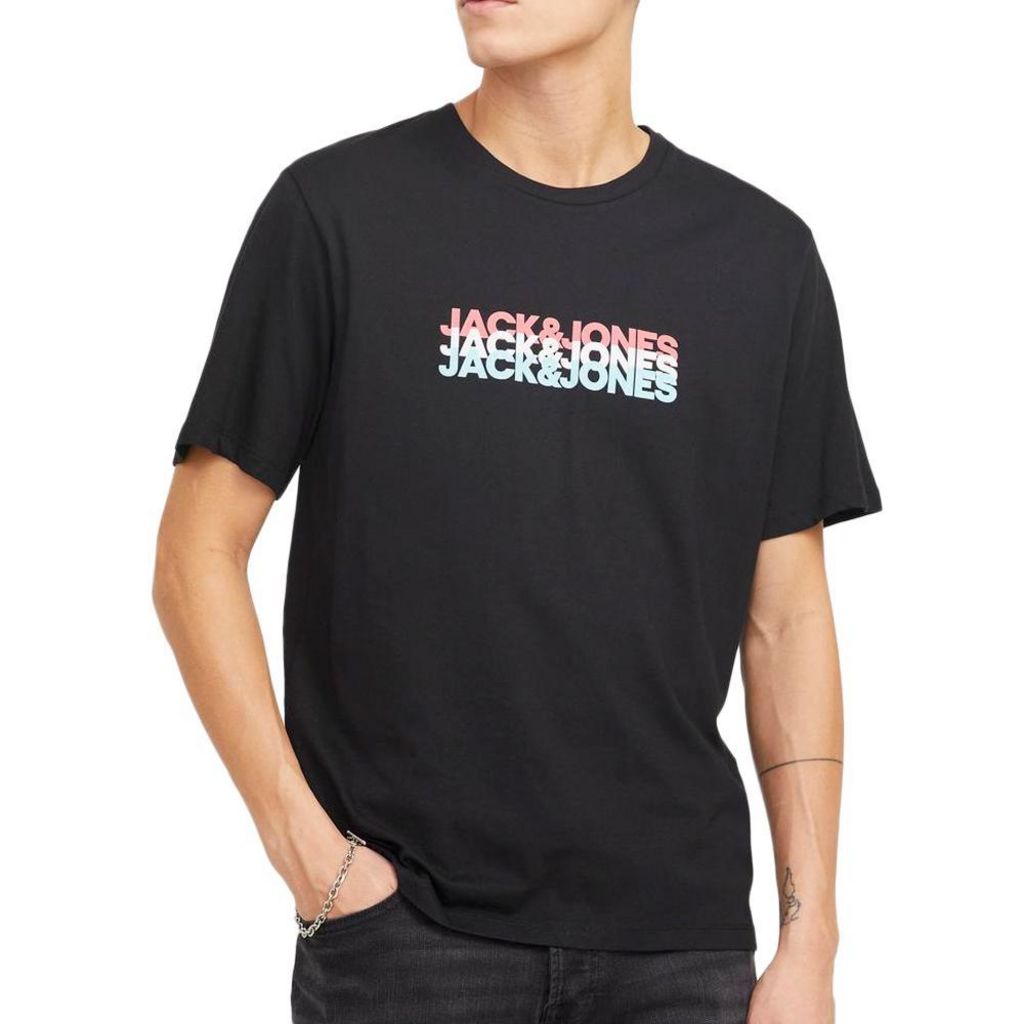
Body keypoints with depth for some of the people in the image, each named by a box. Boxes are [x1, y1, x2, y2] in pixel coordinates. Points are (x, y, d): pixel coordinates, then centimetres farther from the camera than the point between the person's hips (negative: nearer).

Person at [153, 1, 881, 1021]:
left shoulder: (764, 254, 4)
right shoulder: (337, 209, -3)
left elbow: (785, 619, 6)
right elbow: (198, 553, 0)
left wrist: (809, 941, 1)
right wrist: (306, 849, -8)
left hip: (680, 931, 2)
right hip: (407, 926, -2)